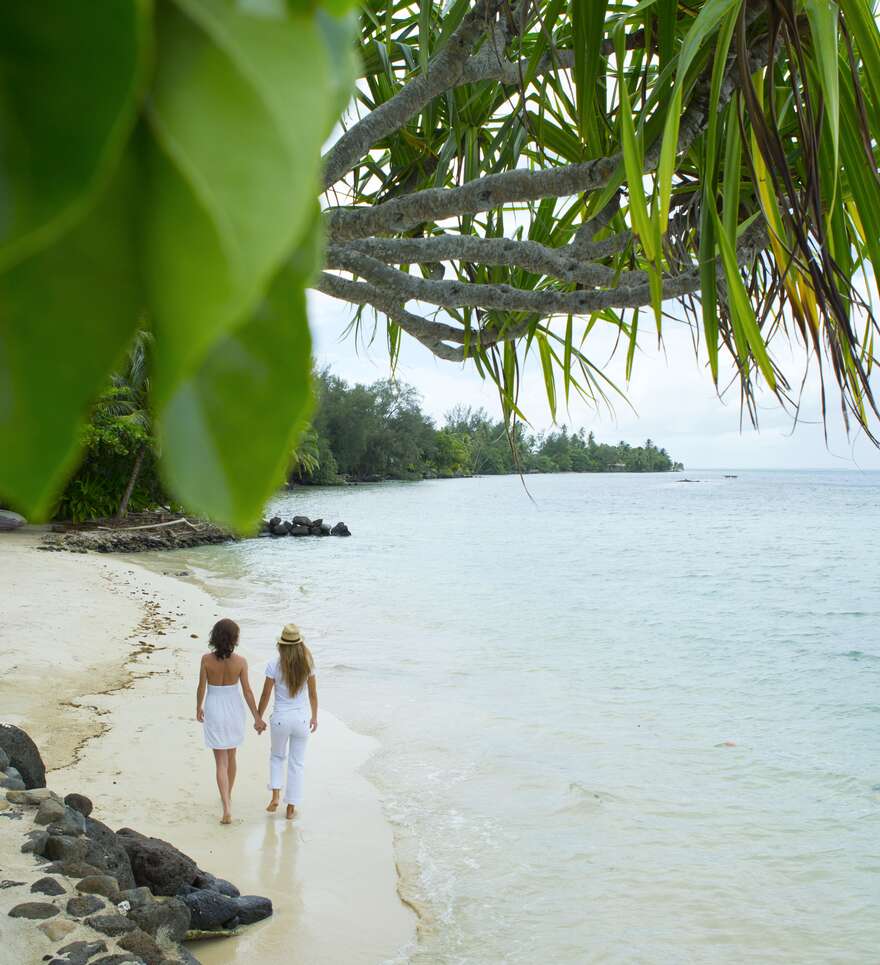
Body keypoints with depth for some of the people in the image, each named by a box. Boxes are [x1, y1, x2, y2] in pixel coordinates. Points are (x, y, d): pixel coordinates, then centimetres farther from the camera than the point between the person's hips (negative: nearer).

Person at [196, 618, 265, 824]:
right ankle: (228, 796, 40)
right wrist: (257, 718, 0)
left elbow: (201, 688, -6)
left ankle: (227, 808, -7)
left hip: (214, 710, -1)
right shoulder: (240, 662, -14)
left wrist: (198, 708, 13)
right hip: (234, 709, 1)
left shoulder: (207, 659, -15)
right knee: (231, 755, 23)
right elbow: (247, 692, -8)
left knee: (221, 761, 3)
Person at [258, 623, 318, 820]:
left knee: (277, 756, 25)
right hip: (302, 718, 1)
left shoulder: (274, 664, -13)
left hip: (280, 718, -1)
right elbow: (313, 694, 2)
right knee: (297, 763, 13)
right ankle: (291, 807, 19)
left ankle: (276, 796, 11)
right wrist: (314, 717, 16)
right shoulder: (307, 663, -7)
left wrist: (258, 718, 7)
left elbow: (265, 695, -7)